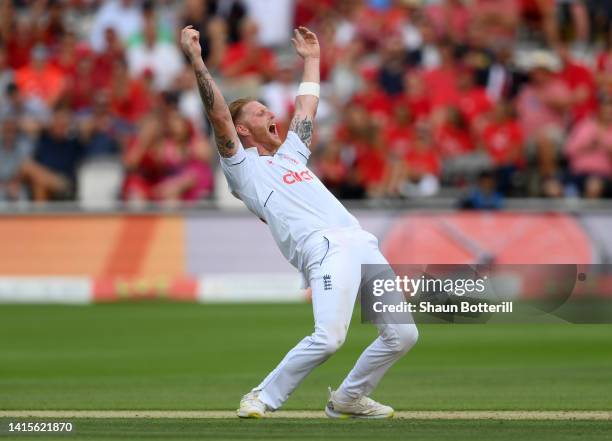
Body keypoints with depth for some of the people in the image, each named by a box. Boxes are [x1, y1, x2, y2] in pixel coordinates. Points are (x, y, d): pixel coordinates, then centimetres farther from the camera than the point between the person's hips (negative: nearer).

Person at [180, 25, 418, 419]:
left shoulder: (292, 152, 32)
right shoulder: (243, 165, 11)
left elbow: (307, 107, 45)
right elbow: (219, 114, 1)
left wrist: (311, 59, 48)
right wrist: (196, 59, -3)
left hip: (363, 245, 7)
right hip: (324, 250, -7)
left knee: (402, 335, 0)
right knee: (328, 338, -26)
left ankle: (349, 398, 17)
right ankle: (264, 397, -8)